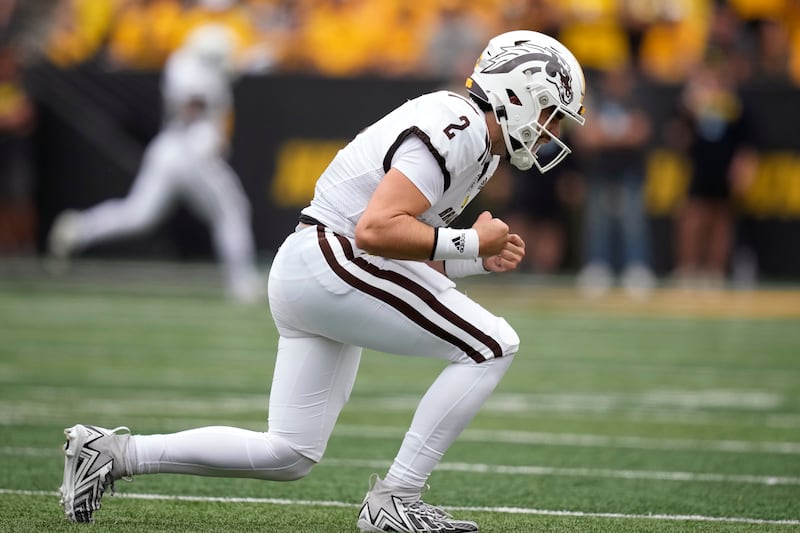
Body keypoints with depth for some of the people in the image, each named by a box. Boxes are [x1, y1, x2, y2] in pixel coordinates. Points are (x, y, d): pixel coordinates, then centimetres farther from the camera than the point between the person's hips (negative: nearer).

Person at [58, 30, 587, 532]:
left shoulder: (475, 143, 17)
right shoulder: (455, 129, -16)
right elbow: (377, 229, -25)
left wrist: (481, 259, 7)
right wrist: (470, 243, -18)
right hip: (332, 265, -10)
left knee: (289, 458, 12)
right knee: (492, 347, -12)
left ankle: (116, 452, 14)